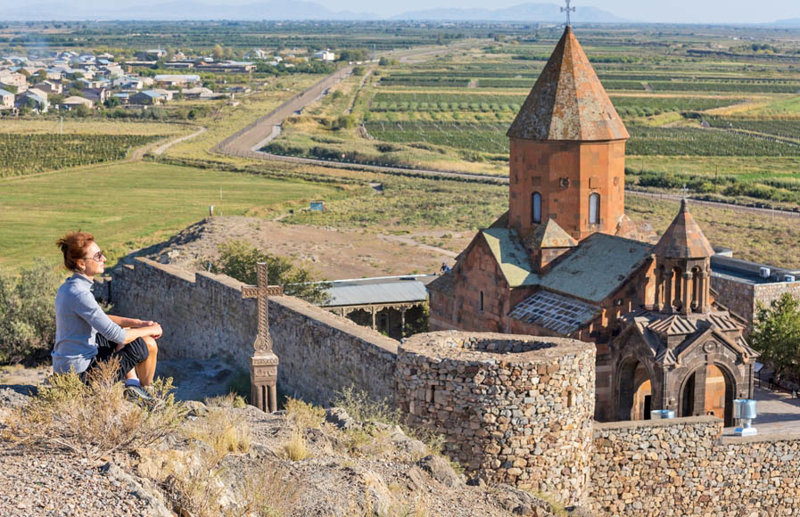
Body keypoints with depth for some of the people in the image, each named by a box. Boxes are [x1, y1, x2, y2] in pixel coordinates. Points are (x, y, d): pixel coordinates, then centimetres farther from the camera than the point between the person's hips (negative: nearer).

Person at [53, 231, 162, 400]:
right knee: (148, 344, -2)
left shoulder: (67, 287, 6)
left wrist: (138, 323, 9)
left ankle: (132, 383, 22)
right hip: (81, 372, -10)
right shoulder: (80, 295, -25)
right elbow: (116, 336, -23)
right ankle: (145, 390, 23)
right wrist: (150, 330, -7)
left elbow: (100, 319, 19)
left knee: (125, 329, 27)